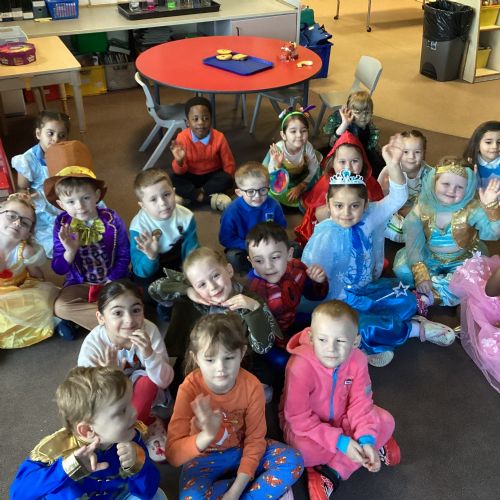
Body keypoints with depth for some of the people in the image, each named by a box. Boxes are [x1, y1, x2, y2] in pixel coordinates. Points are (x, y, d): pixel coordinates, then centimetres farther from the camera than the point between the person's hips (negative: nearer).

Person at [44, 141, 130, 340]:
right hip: (80, 283, 2)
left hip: (113, 281, -1)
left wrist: (109, 284, -14)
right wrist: (70, 251, -28)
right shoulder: (62, 224, -9)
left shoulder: (112, 219, -12)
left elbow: (124, 257, -4)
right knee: (60, 307, -28)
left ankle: (77, 317, -13)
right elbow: (59, 269, -8)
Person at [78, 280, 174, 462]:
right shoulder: (93, 344, -29)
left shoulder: (149, 331, -26)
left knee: (146, 379, -30)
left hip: (144, 395, 0)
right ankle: (147, 424, -2)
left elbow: (164, 381, -24)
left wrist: (149, 354, -42)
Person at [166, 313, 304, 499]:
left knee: (293, 462, -19)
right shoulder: (190, 388, -26)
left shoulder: (252, 386, -21)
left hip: (242, 450, 2)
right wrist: (207, 435, -50)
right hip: (204, 456, -1)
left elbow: (255, 438, -12)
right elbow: (173, 454, -30)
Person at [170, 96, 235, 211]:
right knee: (173, 180, -27)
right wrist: (179, 161, -39)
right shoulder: (182, 138, -18)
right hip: (191, 176, 0)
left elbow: (229, 164, -6)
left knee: (227, 180, -30)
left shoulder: (219, 138, -17)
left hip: (213, 175, 0)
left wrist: (224, 182, -21)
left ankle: (189, 196, -21)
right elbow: (179, 172, -16)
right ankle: (211, 199, -29)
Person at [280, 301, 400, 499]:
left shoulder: (357, 360, -19)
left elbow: (360, 402, -15)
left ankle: (330, 475, -17)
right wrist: (339, 442, -34)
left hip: (341, 420, 5)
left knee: (386, 421, -14)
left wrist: (366, 438, -32)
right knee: (302, 447, -36)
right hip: (306, 425, -4)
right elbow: (299, 418, -30)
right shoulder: (300, 367, -34)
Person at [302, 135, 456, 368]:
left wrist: (393, 165, -38)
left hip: (367, 289, 6)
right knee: (362, 326, -28)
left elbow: (396, 199, -21)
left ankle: (372, 344, -4)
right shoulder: (326, 235, -21)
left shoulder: (367, 218, -8)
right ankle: (416, 328, -5)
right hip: (338, 299, -6)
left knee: (407, 301, -3)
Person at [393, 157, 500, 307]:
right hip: (429, 258, 1)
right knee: (402, 269, -22)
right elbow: (414, 243, -17)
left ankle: (431, 295, -10)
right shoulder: (422, 209, -15)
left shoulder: (472, 209, -18)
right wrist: (420, 274, -28)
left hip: (463, 261, -1)